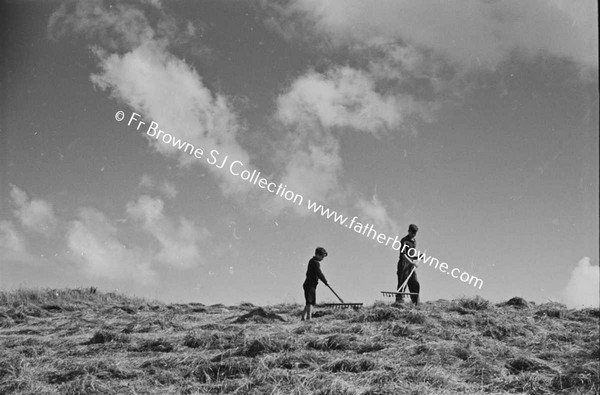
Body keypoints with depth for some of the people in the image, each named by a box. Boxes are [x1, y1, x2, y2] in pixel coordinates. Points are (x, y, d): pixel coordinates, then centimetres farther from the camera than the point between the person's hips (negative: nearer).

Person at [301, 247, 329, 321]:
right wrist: (326, 282, -10)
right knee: (310, 302, -12)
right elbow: (319, 273, -20)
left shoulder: (312, 261, 16)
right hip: (310, 285, -10)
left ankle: (303, 317, 18)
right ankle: (308, 318, -15)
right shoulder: (315, 262, -15)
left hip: (308, 284, 10)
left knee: (309, 302, 14)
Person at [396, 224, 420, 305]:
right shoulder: (404, 241, -7)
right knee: (402, 285, -10)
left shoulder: (414, 241, 18)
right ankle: (398, 303, -10)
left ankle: (416, 304, 4)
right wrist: (411, 262, -28)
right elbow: (403, 254, -18)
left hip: (411, 266, 7)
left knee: (415, 284, 1)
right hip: (403, 265, -7)